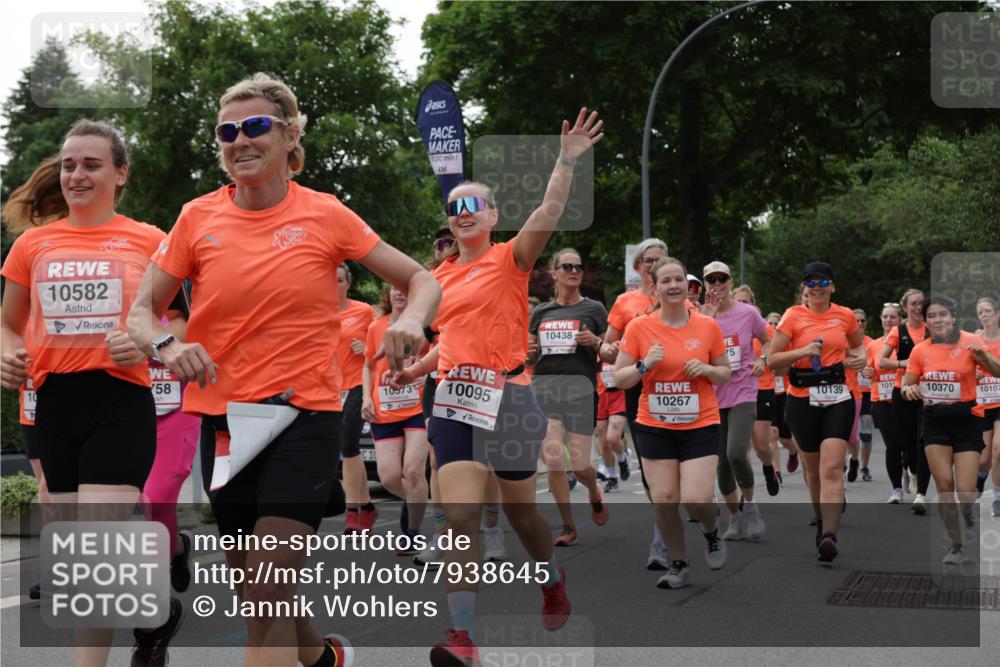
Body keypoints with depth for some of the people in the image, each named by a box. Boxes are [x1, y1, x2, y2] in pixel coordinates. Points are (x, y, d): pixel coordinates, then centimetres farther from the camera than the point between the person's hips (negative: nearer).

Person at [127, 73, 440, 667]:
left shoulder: (325, 214, -3)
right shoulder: (198, 218, 2)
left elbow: (420, 280, 4)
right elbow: (141, 312, 5)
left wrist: (412, 320, -19)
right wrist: (166, 345, -18)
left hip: (304, 416, -4)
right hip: (223, 419, 4)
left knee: (266, 599, -16)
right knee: (255, 594, 16)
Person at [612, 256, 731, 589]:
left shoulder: (708, 326, -1)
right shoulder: (638, 328, -3)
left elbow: (725, 373, 9)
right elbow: (619, 378, 1)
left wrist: (706, 369, -11)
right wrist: (645, 364, -16)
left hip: (700, 426, -1)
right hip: (654, 427, 1)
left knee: (697, 500, -12)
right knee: (663, 500, 0)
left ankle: (712, 533, 23)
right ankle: (679, 564, 21)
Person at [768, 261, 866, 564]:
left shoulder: (845, 315, 6)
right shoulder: (794, 316, 0)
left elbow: (858, 344, 26)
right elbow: (772, 360, -2)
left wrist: (858, 357, 4)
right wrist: (803, 351, -17)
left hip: (838, 397, 0)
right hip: (803, 399, 0)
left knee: (832, 467, -16)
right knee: (813, 468, 11)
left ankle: (829, 536, -25)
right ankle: (822, 520, 36)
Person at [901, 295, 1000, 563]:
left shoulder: (969, 342, -8)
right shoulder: (920, 350, 0)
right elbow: (907, 385, 8)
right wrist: (909, 390, -15)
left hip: (966, 420, -2)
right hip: (935, 422, 2)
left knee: (965, 491, -8)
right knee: (944, 485, -3)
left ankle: (972, 519, 28)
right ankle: (956, 544, 13)